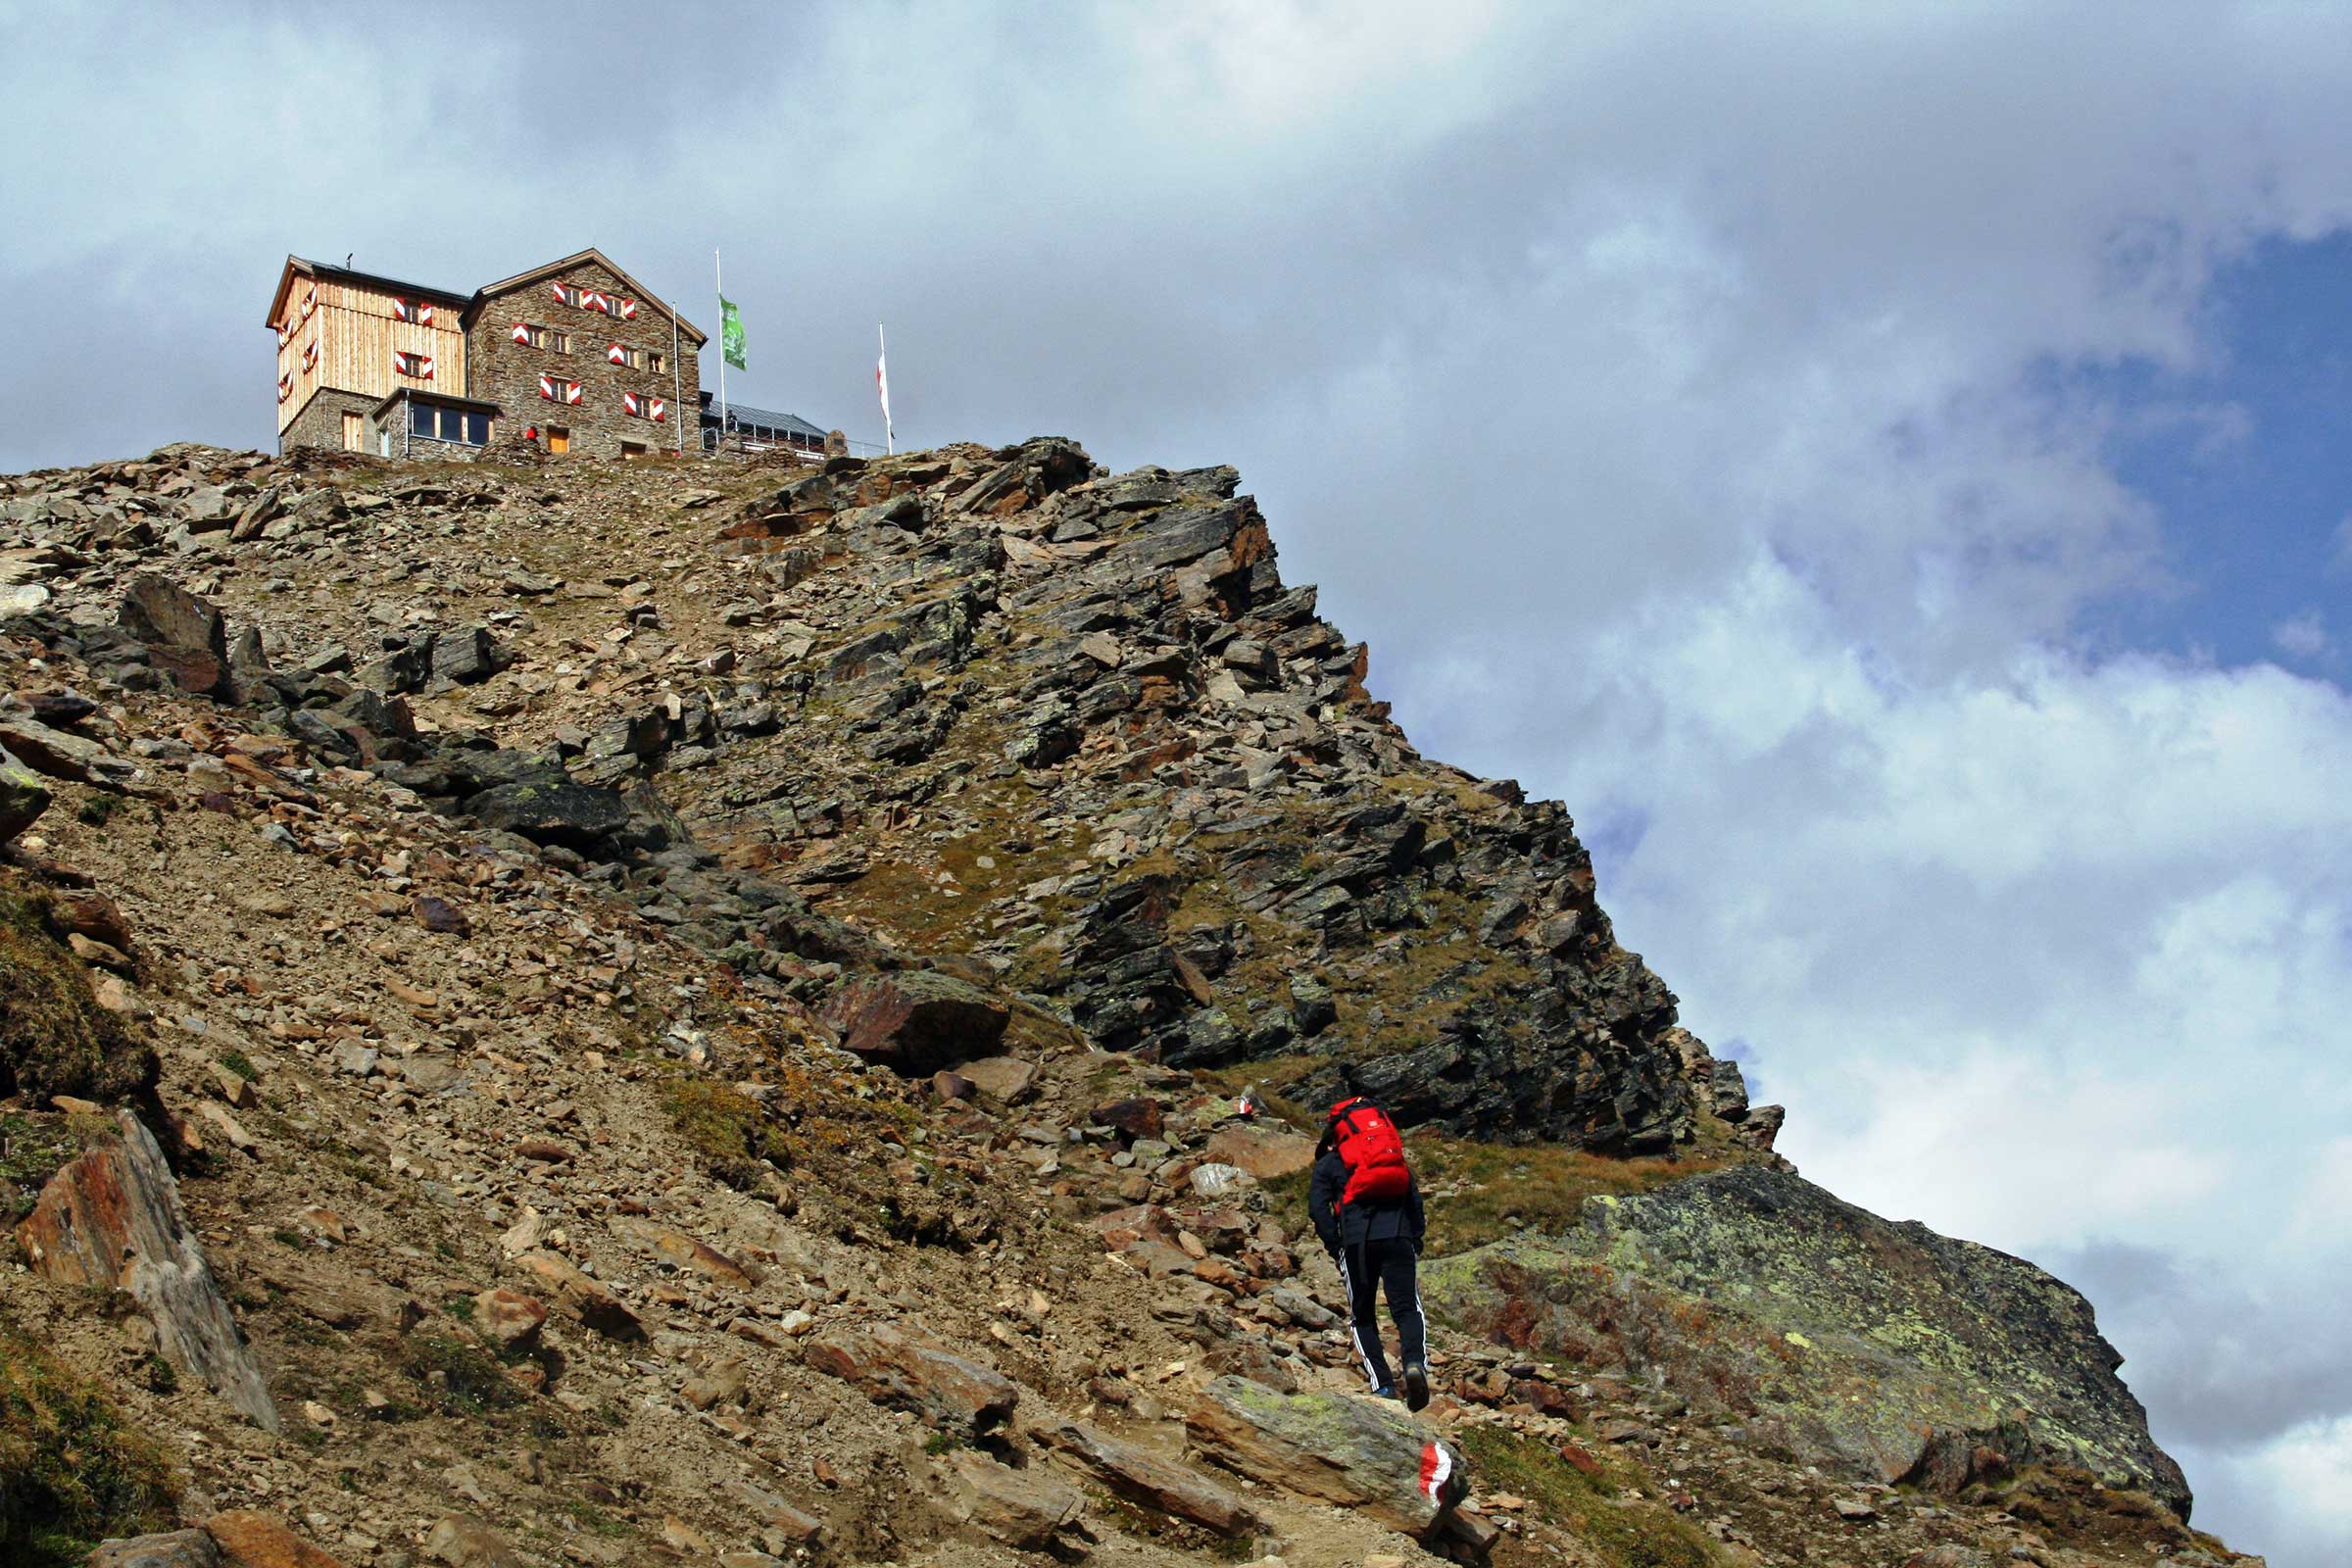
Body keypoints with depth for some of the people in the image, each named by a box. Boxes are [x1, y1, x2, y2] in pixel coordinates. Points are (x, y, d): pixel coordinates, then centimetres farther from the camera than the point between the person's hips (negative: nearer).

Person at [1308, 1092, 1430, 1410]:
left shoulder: (1327, 1165, 19)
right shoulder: (1397, 1159, 29)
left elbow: (1318, 1209, 4)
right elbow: (1415, 1198, 19)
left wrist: (1335, 1249, 6)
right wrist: (1416, 1240, 16)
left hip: (1357, 1239, -2)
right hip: (1399, 1234, 2)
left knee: (1363, 1315, 11)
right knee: (1407, 1309, -2)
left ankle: (1382, 1385, -4)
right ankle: (1416, 1363, -31)